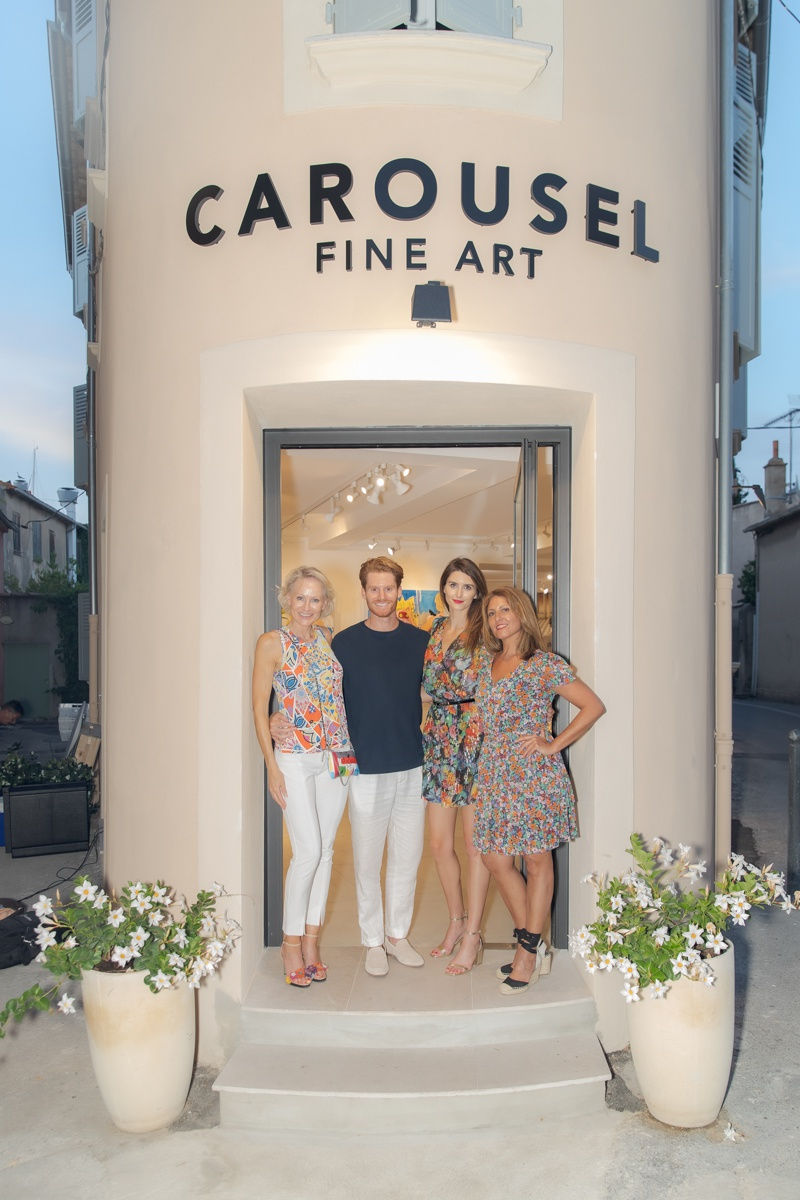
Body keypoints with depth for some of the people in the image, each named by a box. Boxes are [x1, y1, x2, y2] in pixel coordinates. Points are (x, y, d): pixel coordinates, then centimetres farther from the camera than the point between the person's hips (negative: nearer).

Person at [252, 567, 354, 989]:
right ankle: (291, 941, 12)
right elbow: (259, 708, -5)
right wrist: (272, 766, -8)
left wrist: (350, 749, 8)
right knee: (308, 851, -7)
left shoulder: (328, 638, 9)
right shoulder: (272, 643, -4)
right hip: (294, 758, -5)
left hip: (336, 756, 5)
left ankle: (311, 939, 22)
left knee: (325, 849, 9)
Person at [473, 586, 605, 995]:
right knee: (495, 858, 6)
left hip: (535, 773, -6)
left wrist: (554, 744, -10)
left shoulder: (546, 664, -7)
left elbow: (594, 706, -8)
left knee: (536, 860, 5)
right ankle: (534, 944, 22)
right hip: (493, 773, 6)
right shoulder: (487, 665, 11)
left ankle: (528, 950, 18)